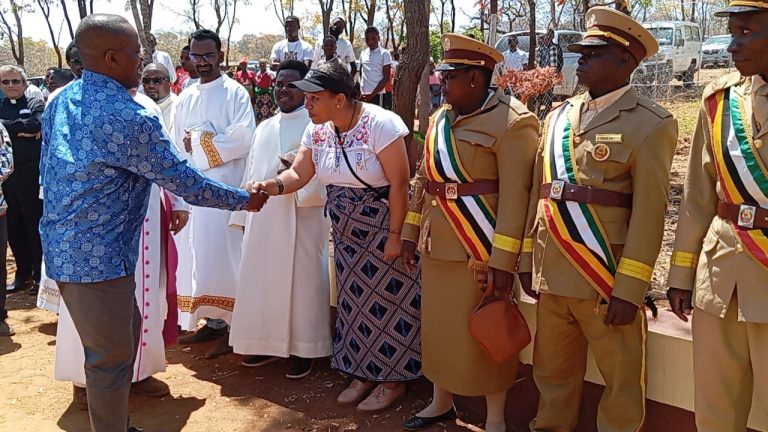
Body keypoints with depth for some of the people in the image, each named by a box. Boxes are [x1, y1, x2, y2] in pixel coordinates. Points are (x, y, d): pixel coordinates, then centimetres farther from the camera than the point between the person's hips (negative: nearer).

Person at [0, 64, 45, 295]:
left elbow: (35, 125, -20)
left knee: (36, 225, 2)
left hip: (31, 174, -5)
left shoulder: (36, 104, 0)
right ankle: (23, 273, 22)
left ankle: (40, 274, 12)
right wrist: (21, 130, -15)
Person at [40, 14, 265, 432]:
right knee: (111, 355, 5)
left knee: (127, 333, 23)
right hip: (99, 255, -9)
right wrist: (245, 199, -1)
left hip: (64, 246, 9)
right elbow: (184, 182, -14)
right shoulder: (129, 118, -21)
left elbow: (46, 170, 15)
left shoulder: (60, 101, 6)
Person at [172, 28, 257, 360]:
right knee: (197, 254, 8)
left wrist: (198, 142, -9)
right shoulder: (185, 99, 15)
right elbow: (177, 145, 15)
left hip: (225, 187, -6)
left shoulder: (235, 93, -4)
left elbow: (244, 138, -16)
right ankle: (211, 320, 18)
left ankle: (229, 325, 4)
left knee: (222, 253, -5)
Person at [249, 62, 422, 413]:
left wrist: (395, 235, -21)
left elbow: (399, 183, -20)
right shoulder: (317, 130, -2)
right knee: (355, 300, 13)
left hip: (383, 229, -6)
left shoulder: (379, 124, -21)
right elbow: (298, 174, -1)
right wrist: (269, 186, -22)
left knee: (387, 300, 3)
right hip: (346, 232, 6)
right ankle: (363, 372, 29)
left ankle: (393, 379, 19)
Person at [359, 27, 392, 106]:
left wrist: (372, 94, -13)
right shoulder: (363, 53, 13)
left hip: (377, 94, -5)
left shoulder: (384, 54, -3)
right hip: (363, 95, 5)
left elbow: (386, 78, -8)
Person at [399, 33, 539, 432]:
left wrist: (504, 260, -21)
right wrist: (411, 233, 13)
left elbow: (515, 196, -18)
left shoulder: (512, 122, -14)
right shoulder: (441, 118, 10)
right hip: (438, 246, 7)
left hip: (481, 249, -7)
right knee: (439, 326, 17)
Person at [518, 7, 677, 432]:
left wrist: (629, 290, -15)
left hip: (607, 280, -5)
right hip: (551, 274, 6)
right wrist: (527, 260, 12)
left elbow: (648, 213, -12)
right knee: (552, 372, 18)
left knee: (621, 382, 10)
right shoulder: (558, 116, 12)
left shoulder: (651, 124, -6)